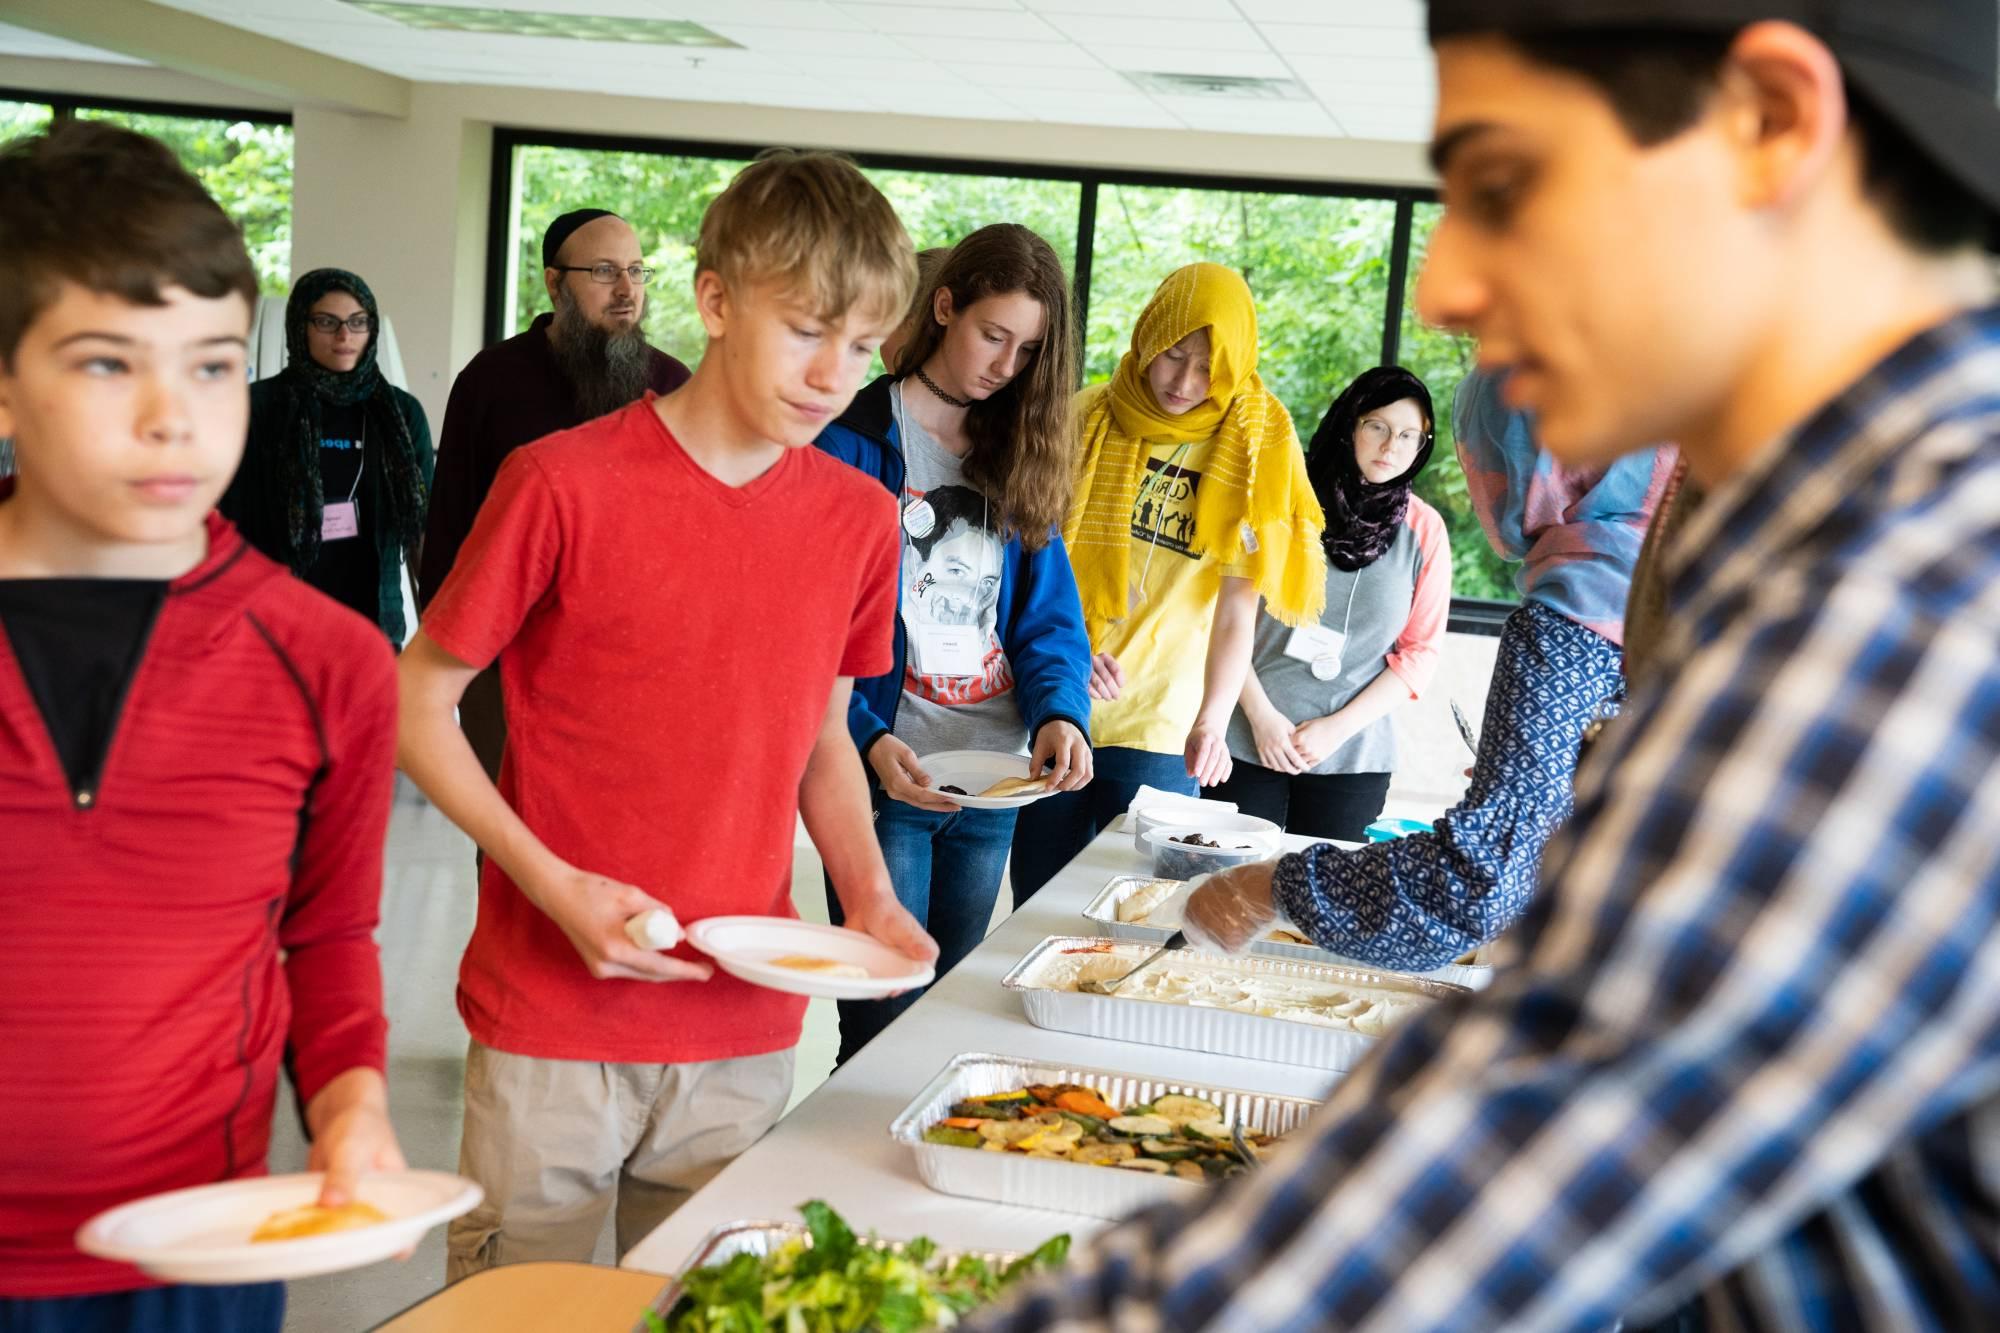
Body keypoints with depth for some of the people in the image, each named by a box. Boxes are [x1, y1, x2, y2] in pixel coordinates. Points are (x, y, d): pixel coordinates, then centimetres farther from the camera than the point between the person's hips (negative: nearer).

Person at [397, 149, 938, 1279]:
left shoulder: (860, 520, 3)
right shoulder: (562, 484, -11)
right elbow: (418, 706, -5)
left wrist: (869, 895, -2)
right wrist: (554, 884, -16)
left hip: (744, 1035, 4)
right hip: (551, 1024, -3)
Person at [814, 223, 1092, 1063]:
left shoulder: (1017, 450, 11)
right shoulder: (857, 439, -6)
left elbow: (1047, 606, 7)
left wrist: (1060, 709, -13)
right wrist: (867, 740, -24)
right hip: (888, 773, -5)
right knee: (882, 1025, -2)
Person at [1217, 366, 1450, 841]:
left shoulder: (1424, 530, 2)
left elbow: (1420, 652, 3)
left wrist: (1337, 727, -6)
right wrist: (1261, 716, -7)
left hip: (1353, 759, 1)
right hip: (1250, 744, -1)